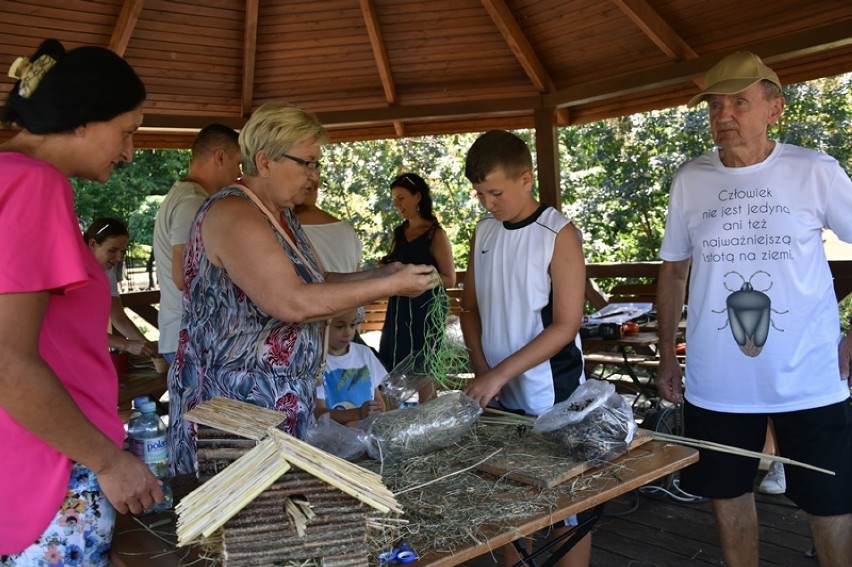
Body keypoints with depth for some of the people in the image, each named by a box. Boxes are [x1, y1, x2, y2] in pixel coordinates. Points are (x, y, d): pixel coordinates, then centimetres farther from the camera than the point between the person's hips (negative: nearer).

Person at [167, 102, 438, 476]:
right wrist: (391, 286, -22)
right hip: (233, 400, -9)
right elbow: (293, 302, -28)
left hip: (283, 399, 9)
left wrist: (380, 273, 2)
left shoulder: (280, 214, 12)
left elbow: (310, 283, 17)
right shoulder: (233, 214, -18)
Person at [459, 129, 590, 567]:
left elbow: (566, 325, -15)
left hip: (552, 399, -5)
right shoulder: (483, 232, 5)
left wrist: (500, 373, -19)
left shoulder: (559, 234, -12)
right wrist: (481, 371, -2)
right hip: (500, 397, 5)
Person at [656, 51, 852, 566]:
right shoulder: (690, 181, 2)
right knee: (728, 495, 16)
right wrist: (667, 357, 8)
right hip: (715, 384, 2)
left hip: (810, 383, -2)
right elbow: (674, 272, 9)